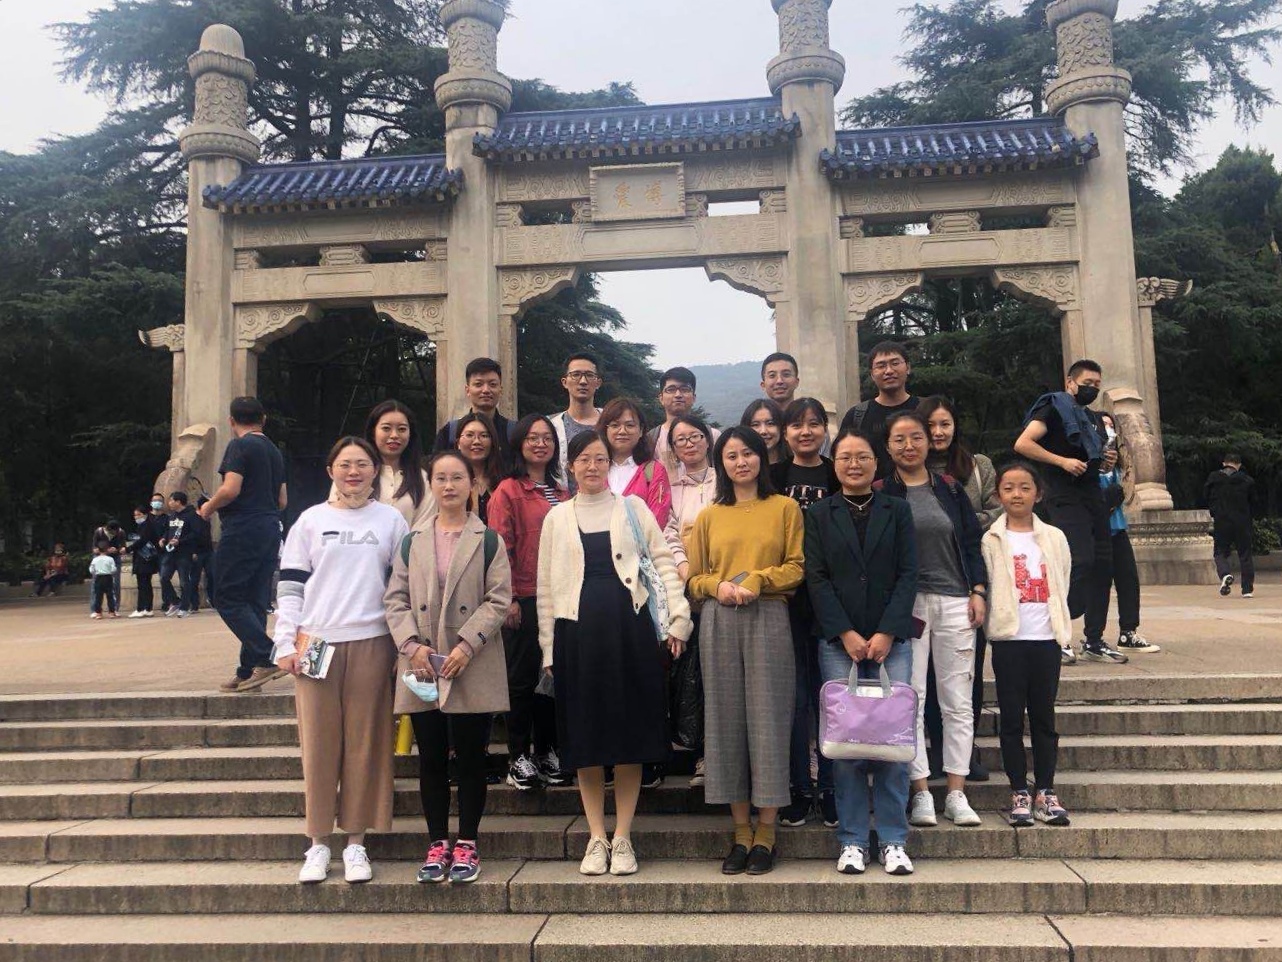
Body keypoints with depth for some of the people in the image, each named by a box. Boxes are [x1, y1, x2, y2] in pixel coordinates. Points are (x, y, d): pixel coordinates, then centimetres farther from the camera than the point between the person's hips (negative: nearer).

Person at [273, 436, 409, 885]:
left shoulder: (391, 520, 8)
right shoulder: (311, 520, 9)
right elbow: (290, 584, 7)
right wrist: (285, 644, -1)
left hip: (372, 645, 0)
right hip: (316, 645, 0)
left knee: (365, 743, 3)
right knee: (318, 743, 3)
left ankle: (356, 842, 15)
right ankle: (318, 843, 15)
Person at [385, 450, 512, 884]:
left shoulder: (488, 540, 2)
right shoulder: (412, 541, 10)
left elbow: (499, 600, -5)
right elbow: (395, 599, 6)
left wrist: (467, 646, -15)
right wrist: (412, 645, -9)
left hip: (473, 669, -2)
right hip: (422, 668, 2)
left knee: (470, 758, 4)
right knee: (431, 759, 8)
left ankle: (466, 844, 17)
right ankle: (437, 844, 20)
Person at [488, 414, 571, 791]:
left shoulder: (562, 494, 13)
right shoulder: (508, 491, -5)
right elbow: (501, 548, -10)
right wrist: (509, 598, -15)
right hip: (524, 600, -6)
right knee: (521, 678, 2)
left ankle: (546, 752, 23)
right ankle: (518, 756, 13)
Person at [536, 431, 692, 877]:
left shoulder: (632, 507, 8)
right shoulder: (558, 517, 11)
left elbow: (664, 561, 5)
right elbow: (546, 585, 11)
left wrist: (678, 617, -5)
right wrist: (548, 646, 6)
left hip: (629, 627, -1)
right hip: (578, 630, 1)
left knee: (630, 730, 3)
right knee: (586, 737, 5)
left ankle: (622, 838, 15)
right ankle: (596, 838, 18)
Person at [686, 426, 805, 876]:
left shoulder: (785, 508, 7)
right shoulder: (708, 516, 13)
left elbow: (797, 566, 1)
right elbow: (693, 577, 13)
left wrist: (757, 579, -12)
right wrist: (719, 586, -7)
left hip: (768, 620, -2)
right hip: (718, 624, 2)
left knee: (768, 717, -2)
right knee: (726, 719, 3)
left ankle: (766, 833, 9)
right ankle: (741, 831, 13)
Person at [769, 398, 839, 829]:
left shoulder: (839, 477, 6)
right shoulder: (773, 477, 7)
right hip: (786, 599, 0)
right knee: (793, 696, 5)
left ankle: (831, 788, 17)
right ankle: (798, 789, 16)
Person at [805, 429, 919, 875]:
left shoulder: (898, 511, 11)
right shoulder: (819, 515, 10)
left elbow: (907, 574, 3)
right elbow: (816, 578, 2)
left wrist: (887, 633, -8)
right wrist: (845, 633, -8)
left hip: (891, 638, 1)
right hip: (837, 641, 0)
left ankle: (893, 839, 8)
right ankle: (852, 840, 8)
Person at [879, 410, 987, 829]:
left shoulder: (950, 489, 11)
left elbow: (971, 541, 12)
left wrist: (978, 591, 2)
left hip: (954, 602, 3)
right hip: (906, 604, -3)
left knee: (958, 701, 5)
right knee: (911, 700, -1)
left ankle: (956, 794, 13)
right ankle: (921, 792, 8)